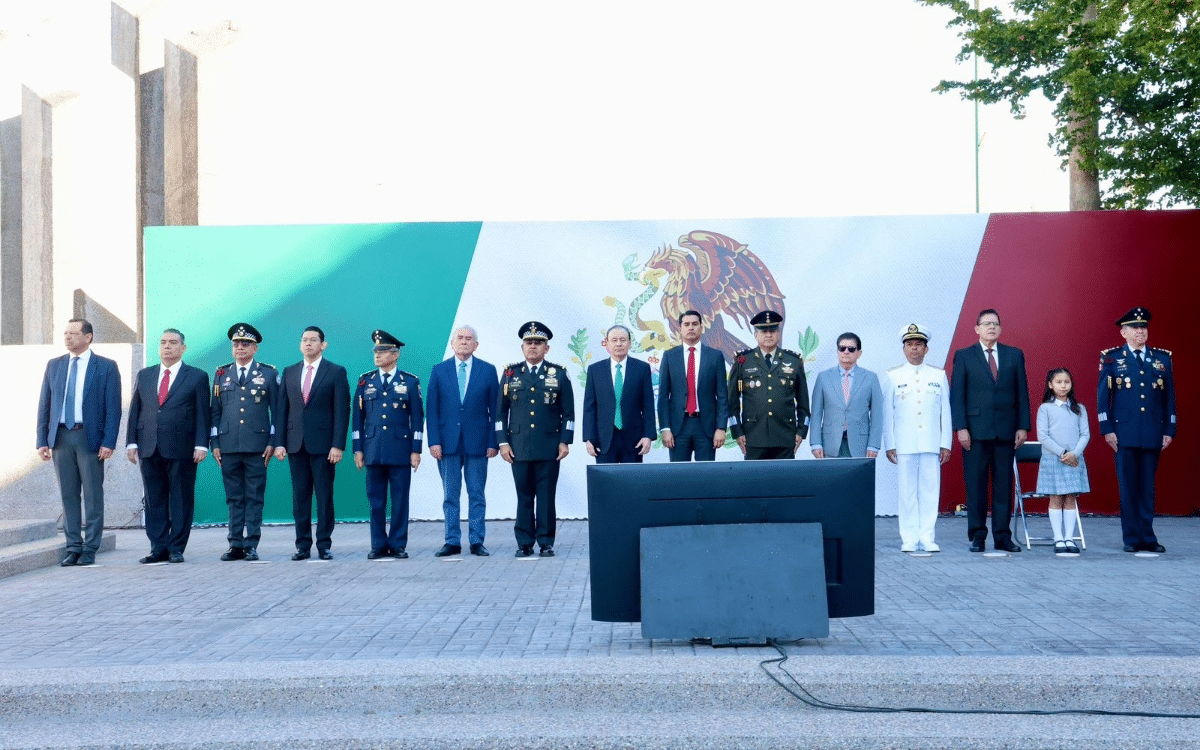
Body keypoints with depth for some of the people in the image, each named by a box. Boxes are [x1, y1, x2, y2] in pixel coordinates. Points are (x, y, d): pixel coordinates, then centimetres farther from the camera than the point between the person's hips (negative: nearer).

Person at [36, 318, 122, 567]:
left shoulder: (106, 367, 0)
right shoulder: (54, 365, 11)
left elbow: (113, 407, -4)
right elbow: (44, 405, 11)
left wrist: (109, 442, -12)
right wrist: (42, 440, 3)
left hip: (90, 437, -4)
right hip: (61, 437, 4)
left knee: (93, 496, 1)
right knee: (68, 495, 7)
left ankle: (90, 550, 8)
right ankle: (73, 548, 14)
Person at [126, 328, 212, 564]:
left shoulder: (197, 376, 4)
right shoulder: (144, 375, 15)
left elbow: (203, 414, 0)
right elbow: (134, 410, 14)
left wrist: (201, 445, -8)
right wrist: (131, 442, 5)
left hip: (182, 449, -4)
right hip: (149, 448, 4)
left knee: (181, 501, 1)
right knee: (154, 501, 6)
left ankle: (176, 548, 9)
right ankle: (158, 549, 12)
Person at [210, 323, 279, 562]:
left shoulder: (268, 374, 6)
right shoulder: (221, 374, 13)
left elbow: (276, 410, 4)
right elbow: (215, 411, 13)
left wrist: (272, 442, -4)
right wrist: (214, 443, 5)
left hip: (257, 447, -2)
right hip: (228, 446, 3)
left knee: (255, 498, 0)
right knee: (234, 498, 6)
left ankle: (251, 545, 3)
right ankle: (235, 545, 10)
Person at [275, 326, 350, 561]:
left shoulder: (336, 372, 1)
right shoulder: (289, 372, 13)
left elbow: (342, 411, -4)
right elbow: (282, 409, 11)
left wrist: (338, 445, -11)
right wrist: (280, 443, 2)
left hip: (323, 444, -3)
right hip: (296, 444, 4)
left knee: (324, 496, 0)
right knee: (300, 496, 6)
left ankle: (324, 545, 7)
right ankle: (303, 545, 12)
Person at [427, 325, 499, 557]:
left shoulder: (488, 370, 4)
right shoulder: (439, 370, 6)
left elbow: (495, 409, 3)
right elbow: (431, 408, 3)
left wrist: (493, 442, -4)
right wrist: (434, 440, -6)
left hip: (477, 442, -1)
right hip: (448, 441, 1)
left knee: (477, 494, 4)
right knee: (450, 495, 6)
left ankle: (477, 542, 12)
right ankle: (452, 542, 13)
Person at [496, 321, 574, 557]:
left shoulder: (559, 374, 6)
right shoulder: (510, 373, 9)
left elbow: (568, 412, 6)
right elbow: (501, 411, 9)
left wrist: (565, 441, -2)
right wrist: (502, 442, 1)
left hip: (549, 447, -1)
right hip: (519, 446, 1)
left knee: (546, 495, 1)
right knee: (523, 496, 4)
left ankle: (546, 543, 9)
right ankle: (524, 543, 11)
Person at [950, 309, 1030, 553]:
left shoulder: (1015, 355, 11)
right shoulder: (964, 356, 5)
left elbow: (1022, 393, 10)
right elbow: (957, 395, 1)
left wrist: (1023, 426, 2)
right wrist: (961, 428, -7)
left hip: (1006, 430, 2)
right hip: (975, 431, -2)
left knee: (1004, 485, 4)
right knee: (976, 485, 1)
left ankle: (1002, 536, 11)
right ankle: (977, 535, 9)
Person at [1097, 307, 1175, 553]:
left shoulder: (1162, 358, 10)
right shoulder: (1112, 358, 2)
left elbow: (1169, 397, 10)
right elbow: (1102, 396, 0)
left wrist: (1169, 430, 5)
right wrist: (1107, 430, -6)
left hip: (1153, 434, 2)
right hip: (1124, 433, -2)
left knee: (1147, 487, 6)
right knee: (1128, 486, 2)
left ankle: (1147, 537, 12)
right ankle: (1132, 539, 9)